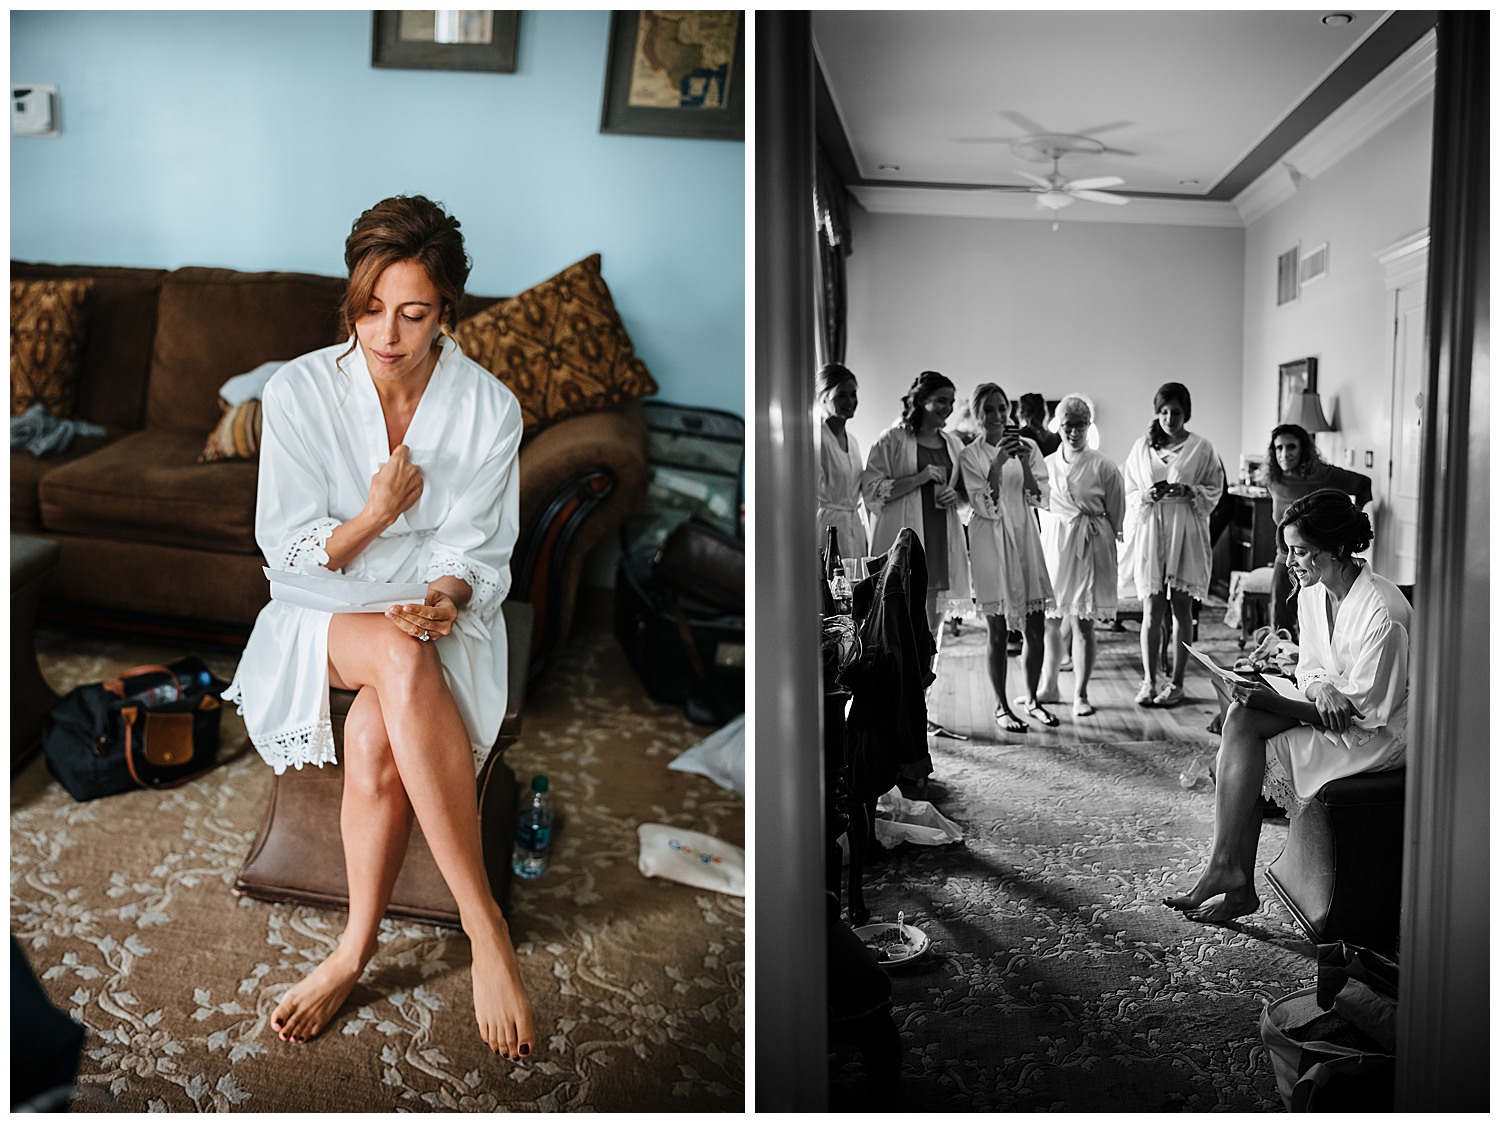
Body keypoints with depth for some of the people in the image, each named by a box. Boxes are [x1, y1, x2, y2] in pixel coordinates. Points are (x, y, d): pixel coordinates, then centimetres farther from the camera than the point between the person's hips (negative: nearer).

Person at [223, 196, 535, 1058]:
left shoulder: (489, 407, -7)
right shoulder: (300, 391, -6)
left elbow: (479, 557, -3)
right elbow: (289, 551, -4)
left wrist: (446, 597, -26)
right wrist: (376, 516, -22)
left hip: (442, 614, 0)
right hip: (329, 615, 0)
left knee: (374, 739, -33)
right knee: (402, 659, -37)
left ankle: (357, 948, -11)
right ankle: (485, 926, -31)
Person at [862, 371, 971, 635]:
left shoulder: (953, 444, 14)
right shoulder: (893, 440, -3)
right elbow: (872, 490, -9)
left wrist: (956, 496, 1)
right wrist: (920, 478, -16)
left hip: (942, 541, 6)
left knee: (930, 628, 9)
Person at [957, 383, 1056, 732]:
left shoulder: (1028, 446, 6)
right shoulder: (970, 455, -3)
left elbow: (1039, 499, -2)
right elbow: (985, 507, -12)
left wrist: (1025, 463, -17)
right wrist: (997, 463, -22)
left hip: (1025, 538, 3)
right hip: (990, 543, -3)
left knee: (1034, 629, 6)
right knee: (997, 631, 2)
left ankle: (1031, 699, 23)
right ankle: (1001, 706, 14)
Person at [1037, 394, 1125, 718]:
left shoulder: (1103, 467, -2)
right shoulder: (1047, 464, 8)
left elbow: (1115, 518, 0)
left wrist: (1113, 557, -2)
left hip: (1089, 548, -3)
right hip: (1052, 545, 3)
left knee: (1082, 624, -1)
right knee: (1048, 621, 7)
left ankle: (1080, 694, 9)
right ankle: (1048, 684, 25)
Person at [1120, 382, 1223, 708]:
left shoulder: (1201, 448, 1)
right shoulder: (1142, 446, 6)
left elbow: (1215, 490, 4)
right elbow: (1128, 491, 10)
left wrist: (1188, 491, -14)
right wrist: (1147, 495, -11)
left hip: (1185, 533, -1)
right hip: (1149, 531, 1)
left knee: (1181, 608, 4)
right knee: (1152, 610, -1)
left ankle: (1176, 681, 12)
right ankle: (1149, 681, 6)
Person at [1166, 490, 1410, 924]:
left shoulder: (1383, 614, -25)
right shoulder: (1312, 593, 2)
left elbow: (1366, 711, -21)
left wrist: (1277, 703, -22)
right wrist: (1322, 689, -17)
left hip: (1382, 733, -8)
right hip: (1332, 711, 8)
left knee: (1247, 755, -20)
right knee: (1240, 718, -16)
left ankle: (1227, 869, -7)